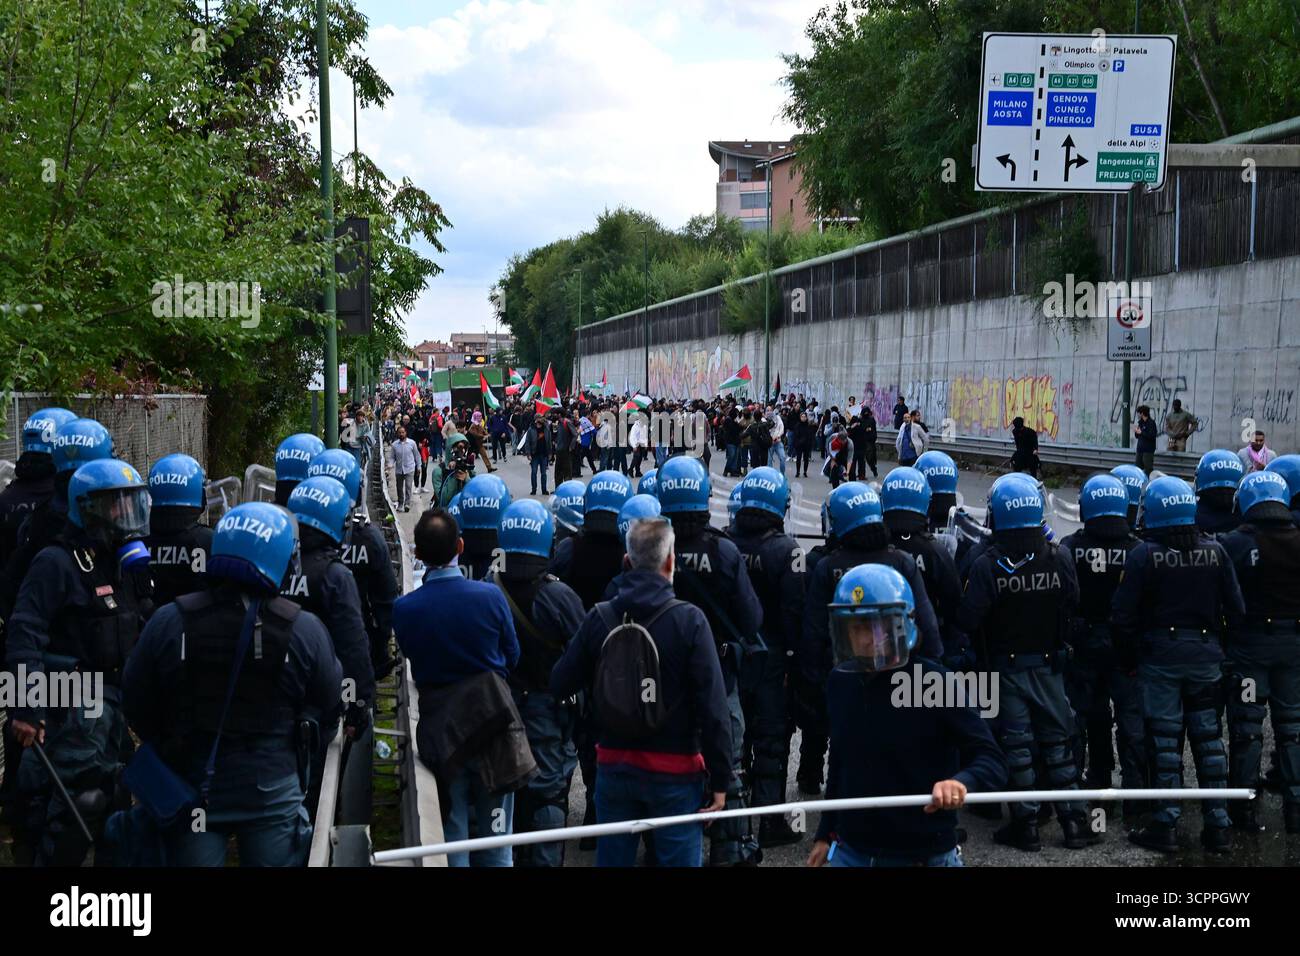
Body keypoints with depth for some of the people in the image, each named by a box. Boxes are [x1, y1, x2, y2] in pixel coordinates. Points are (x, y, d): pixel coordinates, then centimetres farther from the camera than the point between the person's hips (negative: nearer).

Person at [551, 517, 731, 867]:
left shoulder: (600, 618, -3)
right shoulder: (689, 620, -13)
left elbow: (560, 685, 3)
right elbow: (712, 707, -14)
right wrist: (720, 779, -8)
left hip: (614, 768, 4)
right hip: (675, 772, -4)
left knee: (612, 857, 14)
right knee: (679, 858, 4)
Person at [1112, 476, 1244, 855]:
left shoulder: (1144, 555, -10)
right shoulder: (1215, 551, 0)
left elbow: (1123, 615, -11)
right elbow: (1235, 609, 0)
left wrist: (1128, 659, 1)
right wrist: (1219, 645, 13)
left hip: (1160, 657, -3)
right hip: (1206, 657, 3)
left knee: (1165, 739, 3)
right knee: (1208, 738, 10)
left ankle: (1166, 825, 5)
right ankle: (1217, 826, 13)